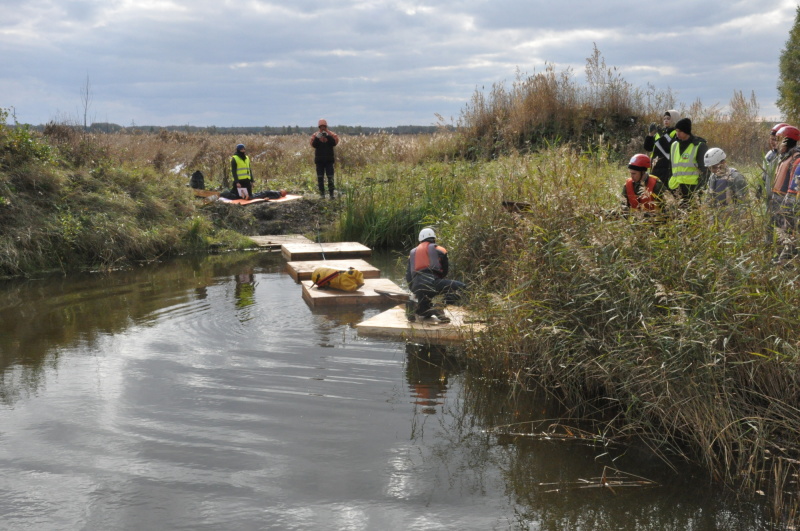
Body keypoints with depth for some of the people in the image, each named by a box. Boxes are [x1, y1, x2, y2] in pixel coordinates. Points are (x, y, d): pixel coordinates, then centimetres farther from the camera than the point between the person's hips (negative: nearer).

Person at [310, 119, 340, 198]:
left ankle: (331, 193, -5)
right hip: (319, 159, 1)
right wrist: (317, 138, -19)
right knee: (320, 177, 3)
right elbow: (313, 145, -5)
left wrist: (328, 136, -20)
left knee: (330, 177, -6)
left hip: (329, 159, -1)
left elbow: (334, 143, -10)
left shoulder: (331, 134, 4)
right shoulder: (315, 135, 6)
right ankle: (322, 193, 9)